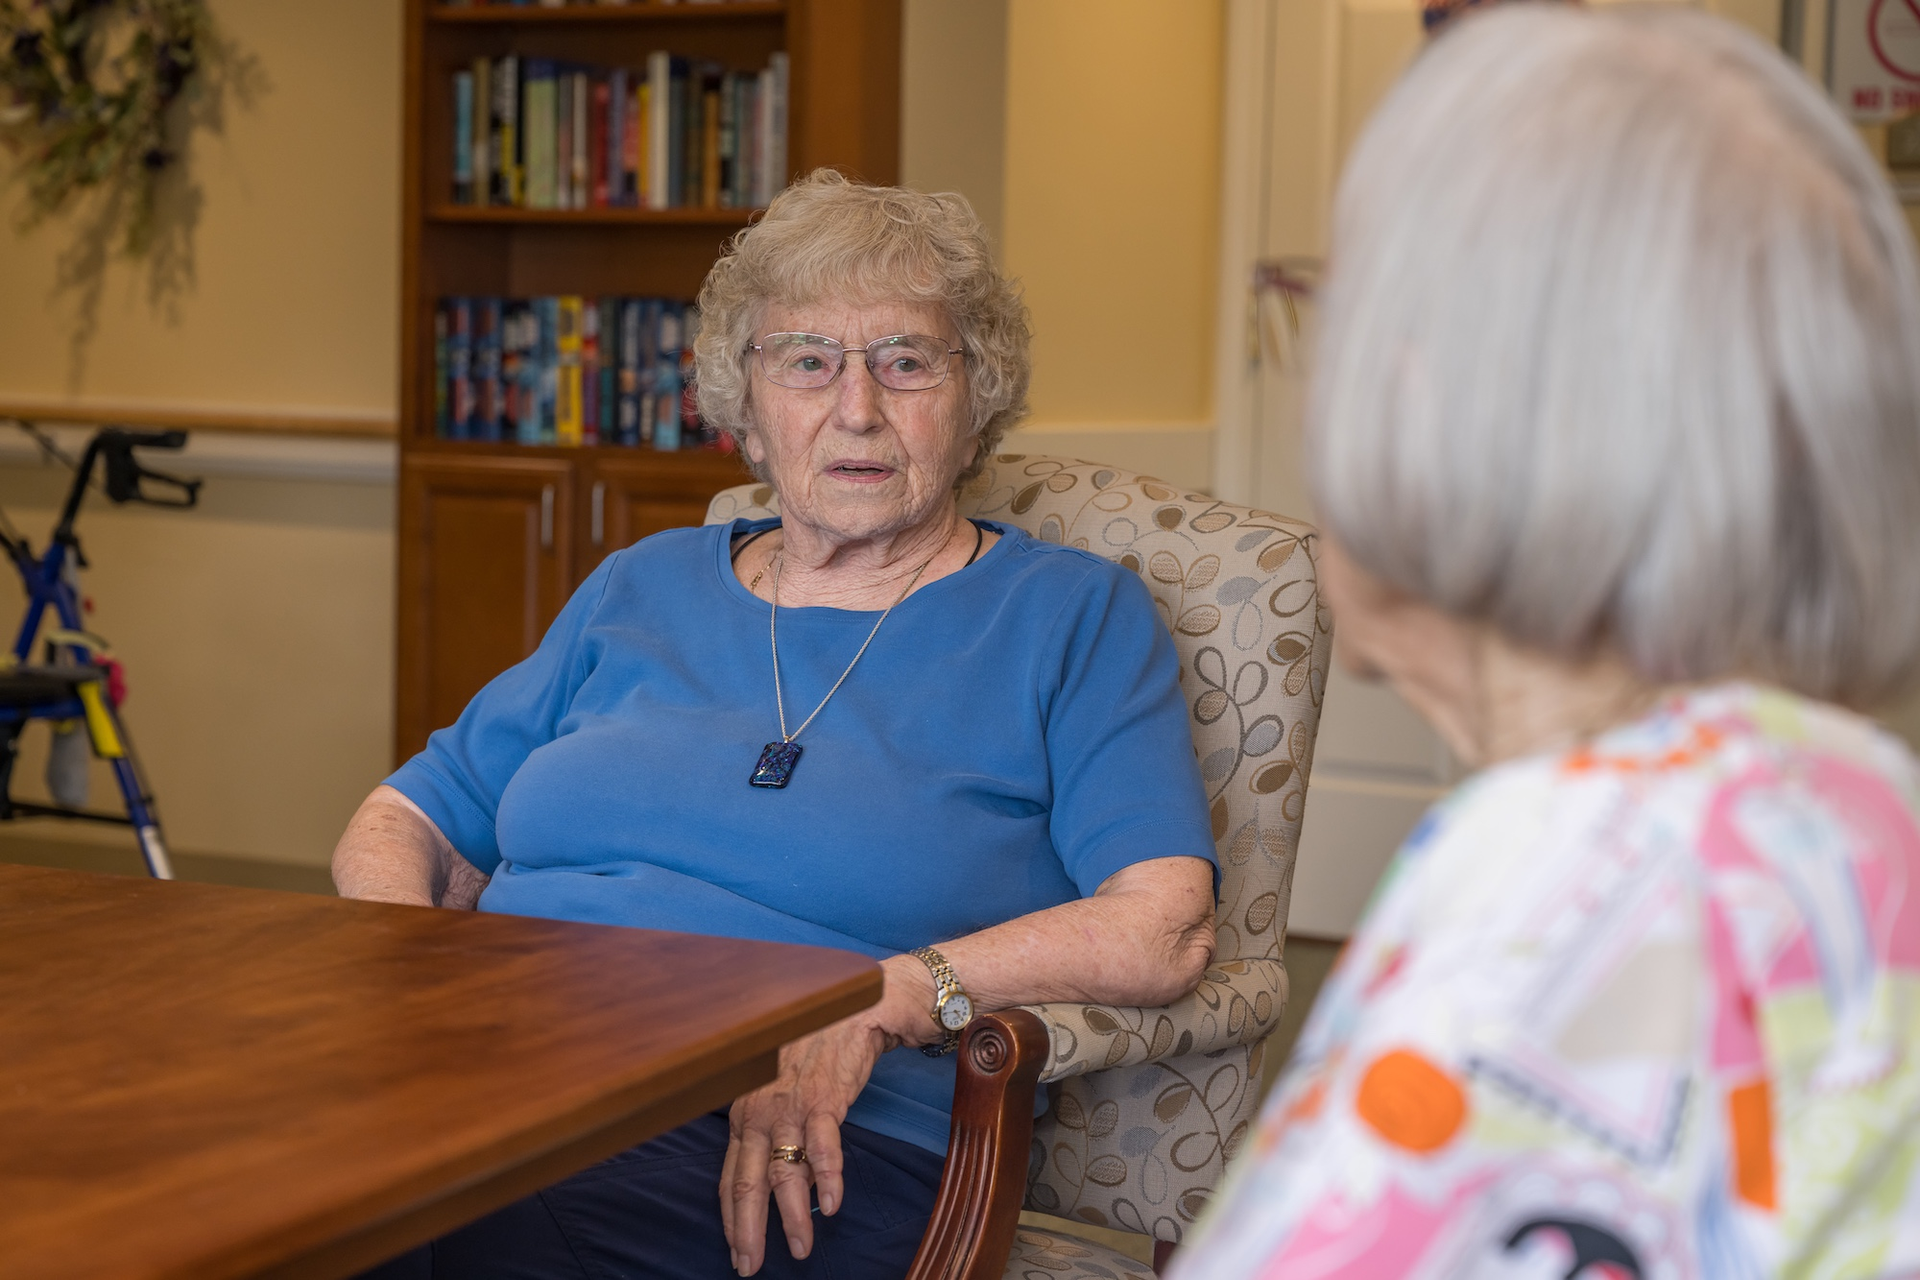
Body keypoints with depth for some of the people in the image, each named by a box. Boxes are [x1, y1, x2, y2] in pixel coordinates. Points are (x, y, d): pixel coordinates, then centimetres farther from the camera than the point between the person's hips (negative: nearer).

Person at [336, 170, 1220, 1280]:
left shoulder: (1073, 616, 10)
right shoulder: (646, 586, 24)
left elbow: (1166, 929, -4)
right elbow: (408, 826, 24)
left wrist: (878, 1004, -18)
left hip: (810, 1146, -4)